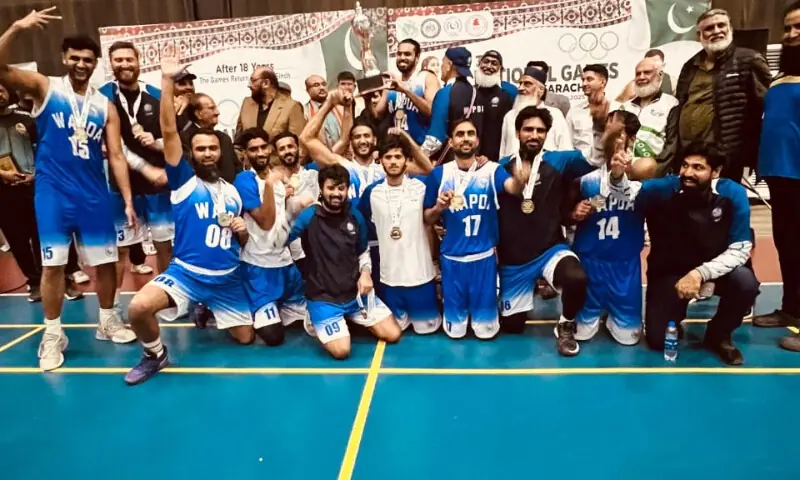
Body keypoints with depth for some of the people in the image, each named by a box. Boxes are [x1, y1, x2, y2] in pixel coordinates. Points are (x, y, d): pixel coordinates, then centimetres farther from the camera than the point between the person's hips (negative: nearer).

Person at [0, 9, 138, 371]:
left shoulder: (105, 106, 7)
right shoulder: (44, 87, 3)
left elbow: (116, 156, 5)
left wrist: (128, 200, -2)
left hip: (94, 193, 3)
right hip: (53, 191, -2)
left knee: (105, 261, 8)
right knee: (53, 264, 0)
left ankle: (107, 322, 26)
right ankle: (53, 335, 13)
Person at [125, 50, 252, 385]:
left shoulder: (233, 191, 10)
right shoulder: (183, 180, -2)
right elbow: (169, 131, -14)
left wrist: (242, 232, -4)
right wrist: (167, 81, -20)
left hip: (228, 278, 4)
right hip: (185, 272, -4)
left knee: (245, 338, 9)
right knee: (139, 307, -29)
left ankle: (209, 314, 41)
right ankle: (155, 355, 3)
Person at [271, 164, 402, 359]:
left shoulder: (355, 216, 1)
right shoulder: (309, 216, -12)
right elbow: (279, 241, -23)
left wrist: (366, 273, -5)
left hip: (356, 293, 4)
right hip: (323, 298, -4)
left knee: (393, 335, 1)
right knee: (341, 351, -17)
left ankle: (352, 319, 26)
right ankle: (317, 323, 14)